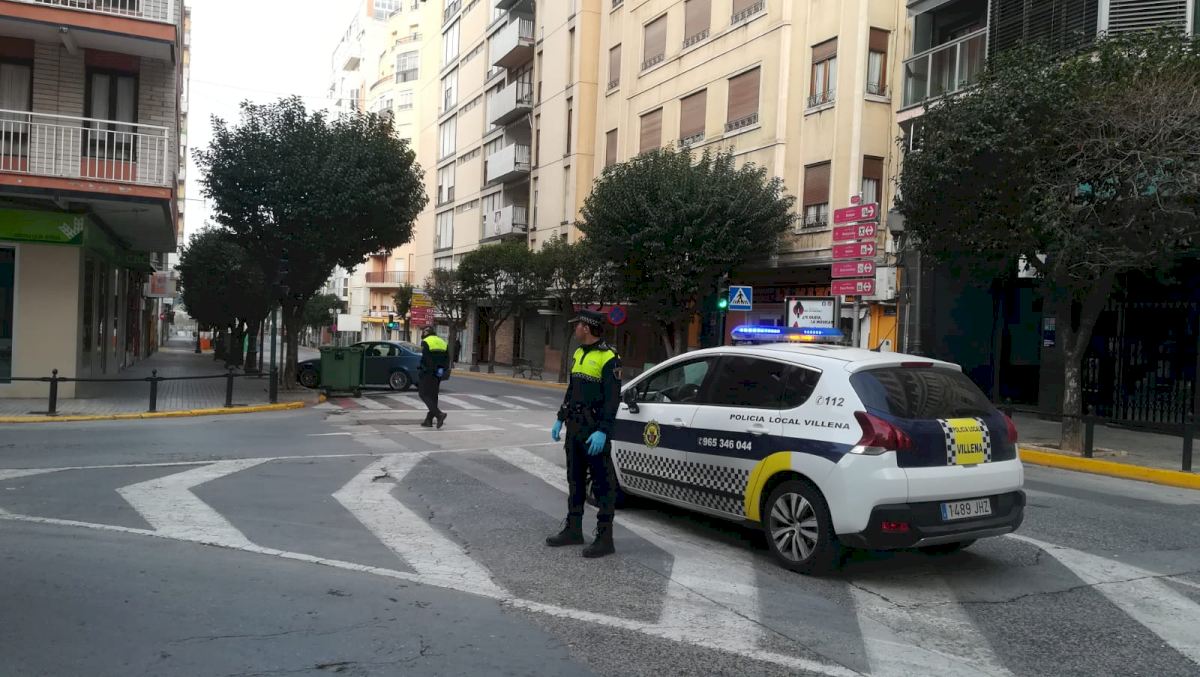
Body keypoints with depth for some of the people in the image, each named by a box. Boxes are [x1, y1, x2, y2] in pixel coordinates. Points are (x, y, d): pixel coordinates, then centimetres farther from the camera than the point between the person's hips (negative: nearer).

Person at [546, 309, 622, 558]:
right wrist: (560, 419, 18)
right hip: (574, 426, 9)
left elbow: (612, 398, -19)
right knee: (575, 479, 16)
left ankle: (605, 538, 1)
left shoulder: (608, 358, -14)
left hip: (594, 430, -9)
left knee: (603, 484, -3)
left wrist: (603, 431, -25)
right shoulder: (579, 354, 14)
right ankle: (573, 529, 26)